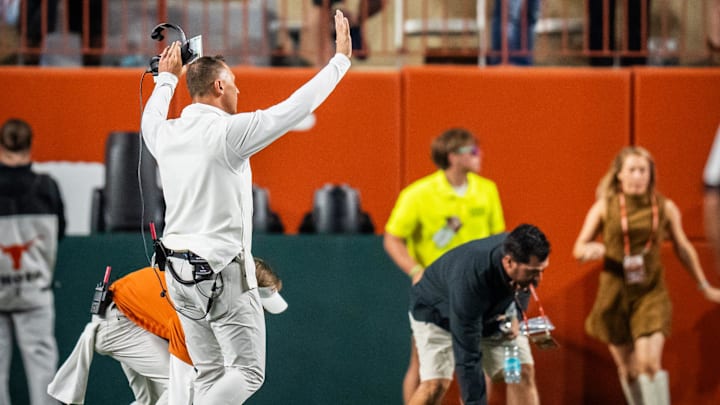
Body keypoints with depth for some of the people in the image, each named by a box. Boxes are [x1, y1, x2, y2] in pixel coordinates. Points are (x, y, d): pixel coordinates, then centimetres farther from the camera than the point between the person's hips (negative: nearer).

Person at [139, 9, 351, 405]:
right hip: (224, 271, -7)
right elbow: (297, 108, -12)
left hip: (179, 269, 7)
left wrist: (167, 78, 47)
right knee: (247, 372, -1)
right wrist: (341, 59, -2)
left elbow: (150, 119, 31)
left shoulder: (166, 134, 5)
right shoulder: (227, 132, -14)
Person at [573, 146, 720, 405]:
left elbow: (683, 249, 14)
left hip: (651, 293, -1)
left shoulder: (665, 208, 1)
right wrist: (591, 250, -22)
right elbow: (579, 249, 3)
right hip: (615, 293, 1)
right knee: (628, 369, 9)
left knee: (650, 363, -17)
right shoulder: (604, 207, -1)